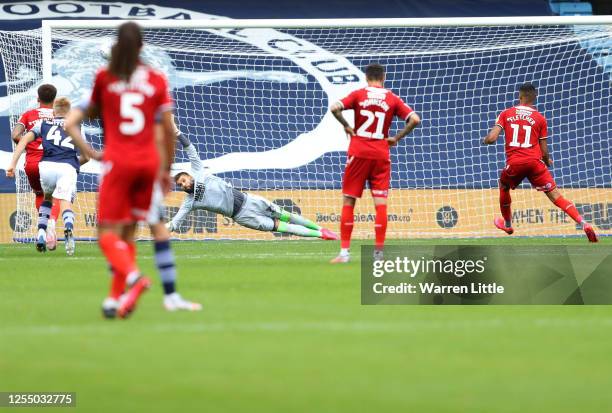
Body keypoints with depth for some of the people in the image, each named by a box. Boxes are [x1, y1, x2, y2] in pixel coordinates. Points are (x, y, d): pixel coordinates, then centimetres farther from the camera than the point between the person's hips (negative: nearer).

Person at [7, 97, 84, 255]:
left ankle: (41, 234, 12)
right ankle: (68, 228, -47)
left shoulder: (43, 124, 24)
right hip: (68, 168, -1)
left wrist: (13, 163, 3)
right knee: (65, 202, -14)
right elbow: (86, 156, 31)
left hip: (46, 166, 1)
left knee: (47, 199, 27)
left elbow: (24, 139, 8)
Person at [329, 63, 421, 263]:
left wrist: (346, 126, 1)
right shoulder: (392, 99, 5)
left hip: (358, 153, -1)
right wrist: (396, 138, 4)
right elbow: (415, 119, -5)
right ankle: (379, 252, -4)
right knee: (380, 202, 2)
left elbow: (335, 108, -13)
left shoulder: (358, 94, 2)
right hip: (381, 155, 1)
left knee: (348, 201, 6)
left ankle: (344, 251, 2)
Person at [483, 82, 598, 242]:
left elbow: (491, 138, -1)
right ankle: (582, 222, -20)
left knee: (504, 186, 31)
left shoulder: (506, 114, 7)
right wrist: (548, 161, 29)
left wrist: (485, 140, 23)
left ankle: (507, 225, 42)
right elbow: (544, 152, 7)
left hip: (514, 163, 0)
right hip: (535, 162, 0)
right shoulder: (540, 119, 7)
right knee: (555, 195, -4)